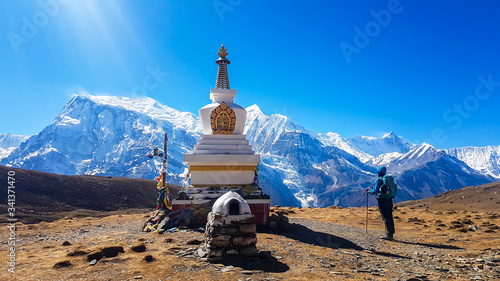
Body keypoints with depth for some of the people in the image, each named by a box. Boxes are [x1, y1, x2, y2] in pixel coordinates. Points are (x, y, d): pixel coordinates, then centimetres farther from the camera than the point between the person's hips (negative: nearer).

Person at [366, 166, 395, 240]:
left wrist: (369, 191, 6)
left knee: (385, 218, -4)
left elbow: (375, 191, -14)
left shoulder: (378, 180, -9)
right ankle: (391, 234, 17)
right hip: (389, 200, 7)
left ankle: (388, 235, -3)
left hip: (382, 201, -7)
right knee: (390, 218, 11)